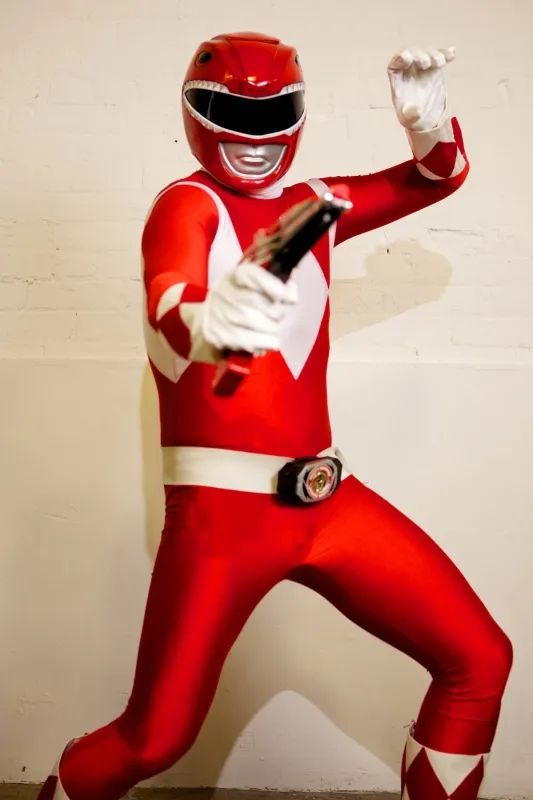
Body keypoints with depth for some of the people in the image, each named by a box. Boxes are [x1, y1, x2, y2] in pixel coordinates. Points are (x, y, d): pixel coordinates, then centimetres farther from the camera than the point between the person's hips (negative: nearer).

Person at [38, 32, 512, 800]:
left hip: (325, 499, 6)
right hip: (221, 507, -5)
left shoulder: (311, 206, 14)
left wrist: (427, 119, -4)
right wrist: (208, 322, -52)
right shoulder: (186, 204, -5)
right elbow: (167, 308, -26)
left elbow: (437, 177, 20)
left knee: (480, 660, 3)